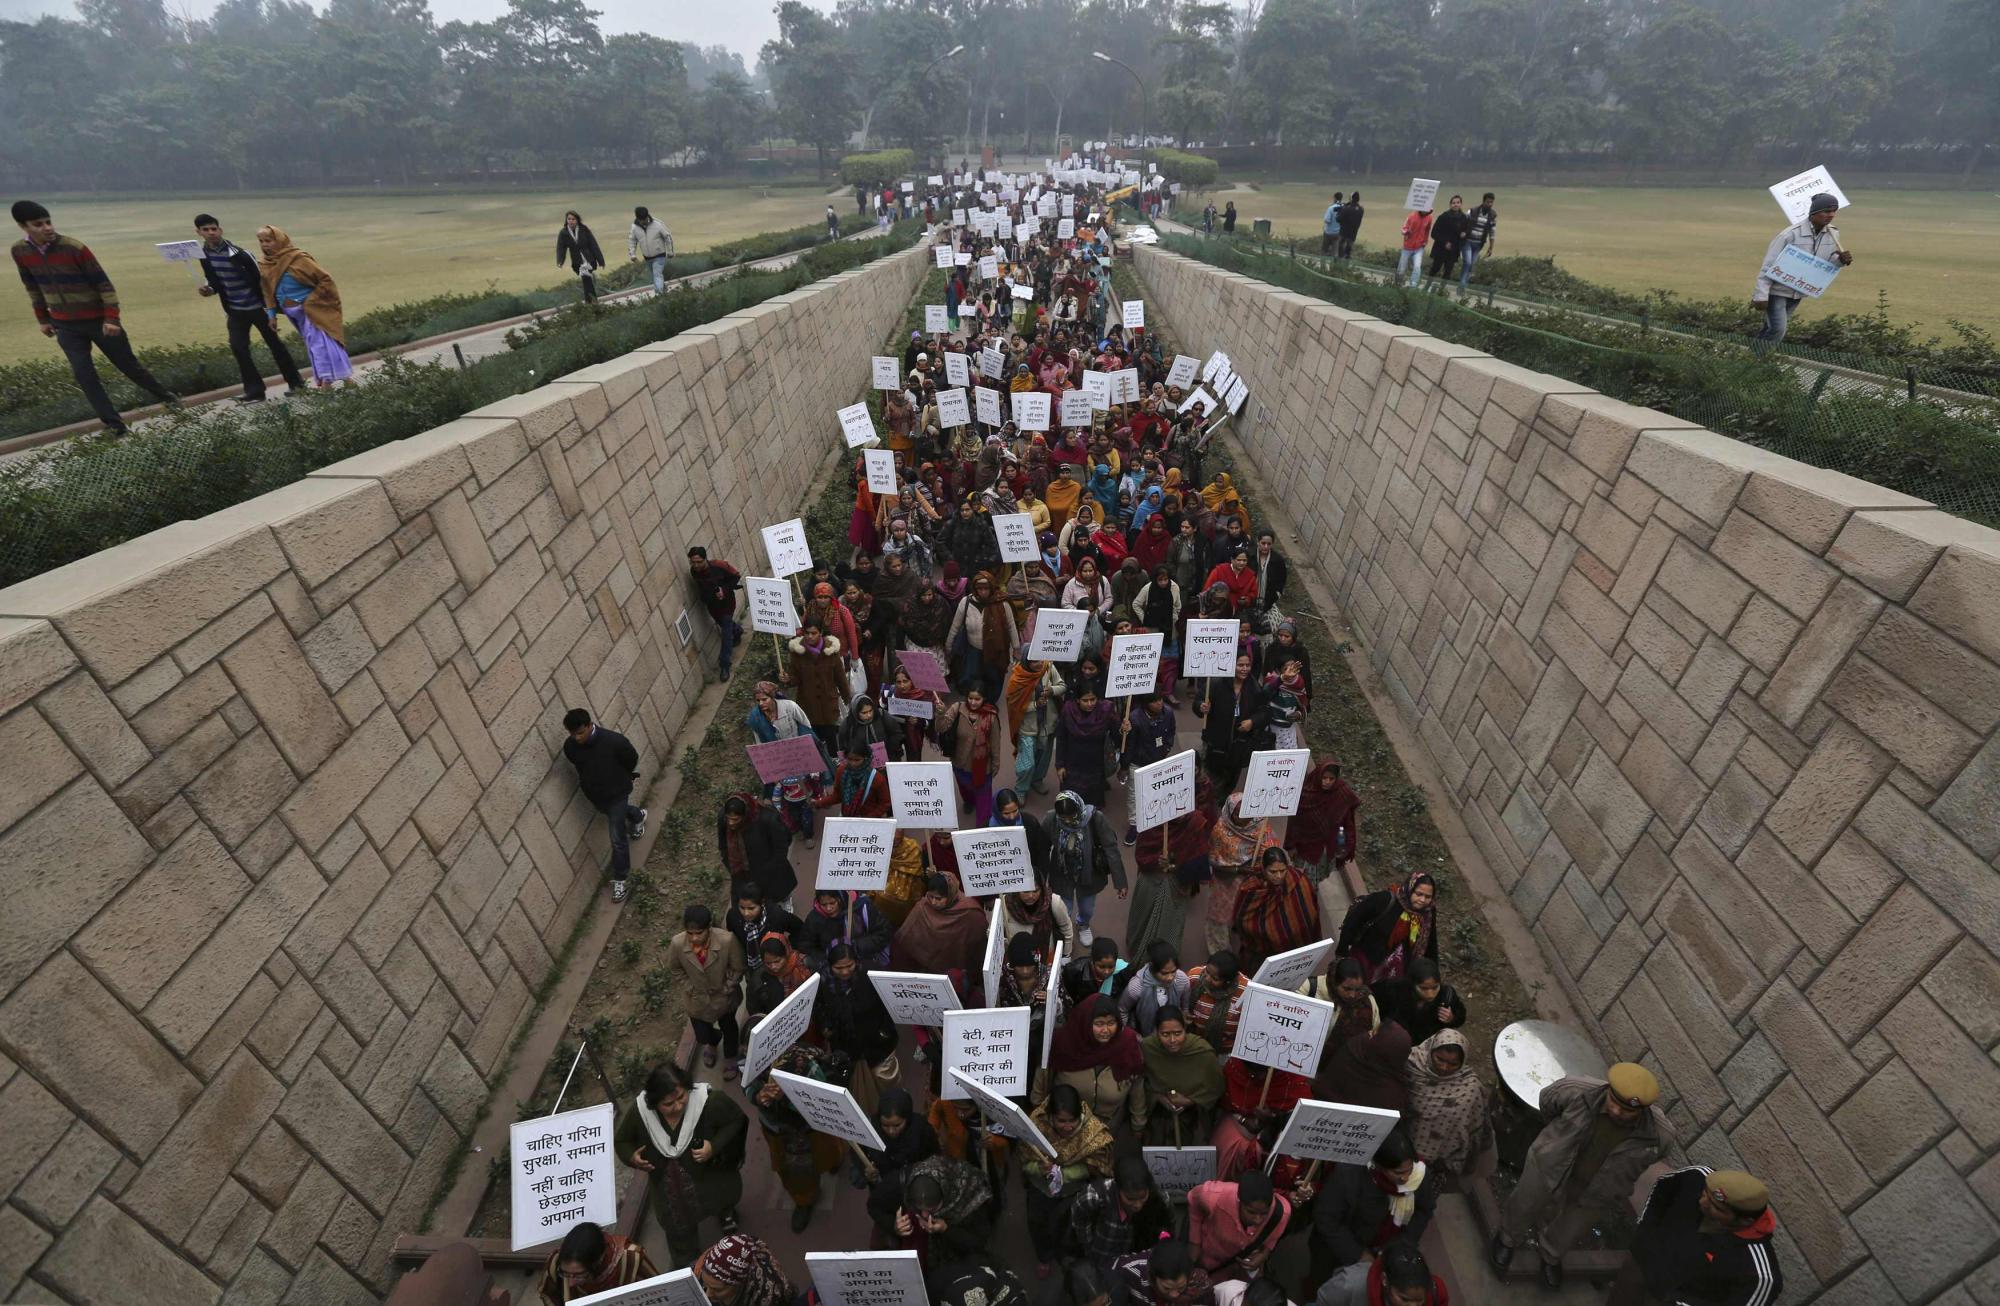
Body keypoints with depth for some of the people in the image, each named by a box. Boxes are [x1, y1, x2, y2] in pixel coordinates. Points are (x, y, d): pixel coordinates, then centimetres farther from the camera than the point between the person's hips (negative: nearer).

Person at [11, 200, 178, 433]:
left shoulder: (74, 248, -15)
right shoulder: (20, 251, -1)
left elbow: (103, 283, -12)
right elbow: (32, 286, 11)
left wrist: (111, 318, -17)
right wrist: (43, 318, 12)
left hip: (98, 320, -3)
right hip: (65, 325, 4)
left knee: (128, 364, 8)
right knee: (83, 375, -4)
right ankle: (113, 423, -2)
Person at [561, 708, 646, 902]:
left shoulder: (613, 741, -32)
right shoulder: (570, 746, -19)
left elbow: (632, 759, -11)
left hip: (616, 792, -5)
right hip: (593, 794, 5)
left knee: (617, 838, 0)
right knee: (616, 816, 33)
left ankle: (619, 879, 18)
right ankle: (638, 816, 66)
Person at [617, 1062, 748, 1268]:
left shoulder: (710, 1100, -38)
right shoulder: (638, 1111, -31)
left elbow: (736, 1119, -20)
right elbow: (622, 1141, -10)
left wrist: (715, 1146, -33)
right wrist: (631, 1157, -30)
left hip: (712, 1176, -1)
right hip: (668, 1185, 1)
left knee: (721, 1200, 32)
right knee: (678, 1227, 27)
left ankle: (726, 1212, 70)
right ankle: (684, 1263, 60)